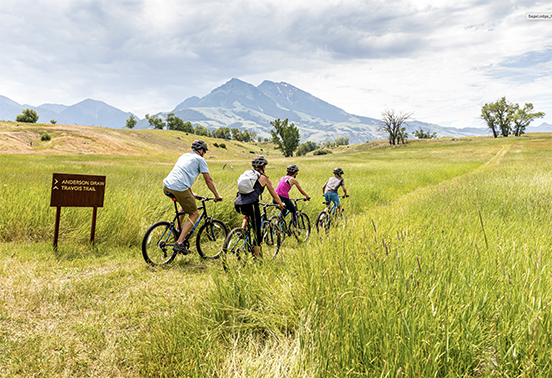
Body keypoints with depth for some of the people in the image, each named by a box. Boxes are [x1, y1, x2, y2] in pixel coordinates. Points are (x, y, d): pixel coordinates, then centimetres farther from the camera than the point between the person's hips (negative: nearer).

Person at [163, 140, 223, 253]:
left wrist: (190, 193, 49)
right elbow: (208, 180, 7)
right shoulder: (200, 159, 7)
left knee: (186, 203, 34)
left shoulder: (184, 156, 29)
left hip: (166, 186, 8)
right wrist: (217, 196, 17)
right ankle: (179, 243, -2)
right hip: (179, 189, -8)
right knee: (194, 214, 8)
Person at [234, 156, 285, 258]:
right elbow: (274, 195, 13)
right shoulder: (264, 178, 8)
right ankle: (257, 256, 11)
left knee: (248, 214, 40)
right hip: (250, 204, -6)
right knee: (257, 232, 7)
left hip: (237, 204, 6)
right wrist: (281, 204, 31)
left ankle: (243, 228, 19)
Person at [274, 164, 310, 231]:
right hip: (284, 198, -6)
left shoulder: (283, 178, 21)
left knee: (283, 211, 31)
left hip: (276, 198, 6)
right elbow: (301, 190, 7)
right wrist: (307, 197, 22)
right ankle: (294, 228, 11)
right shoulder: (293, 179, 2)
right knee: (294, 211, 17)